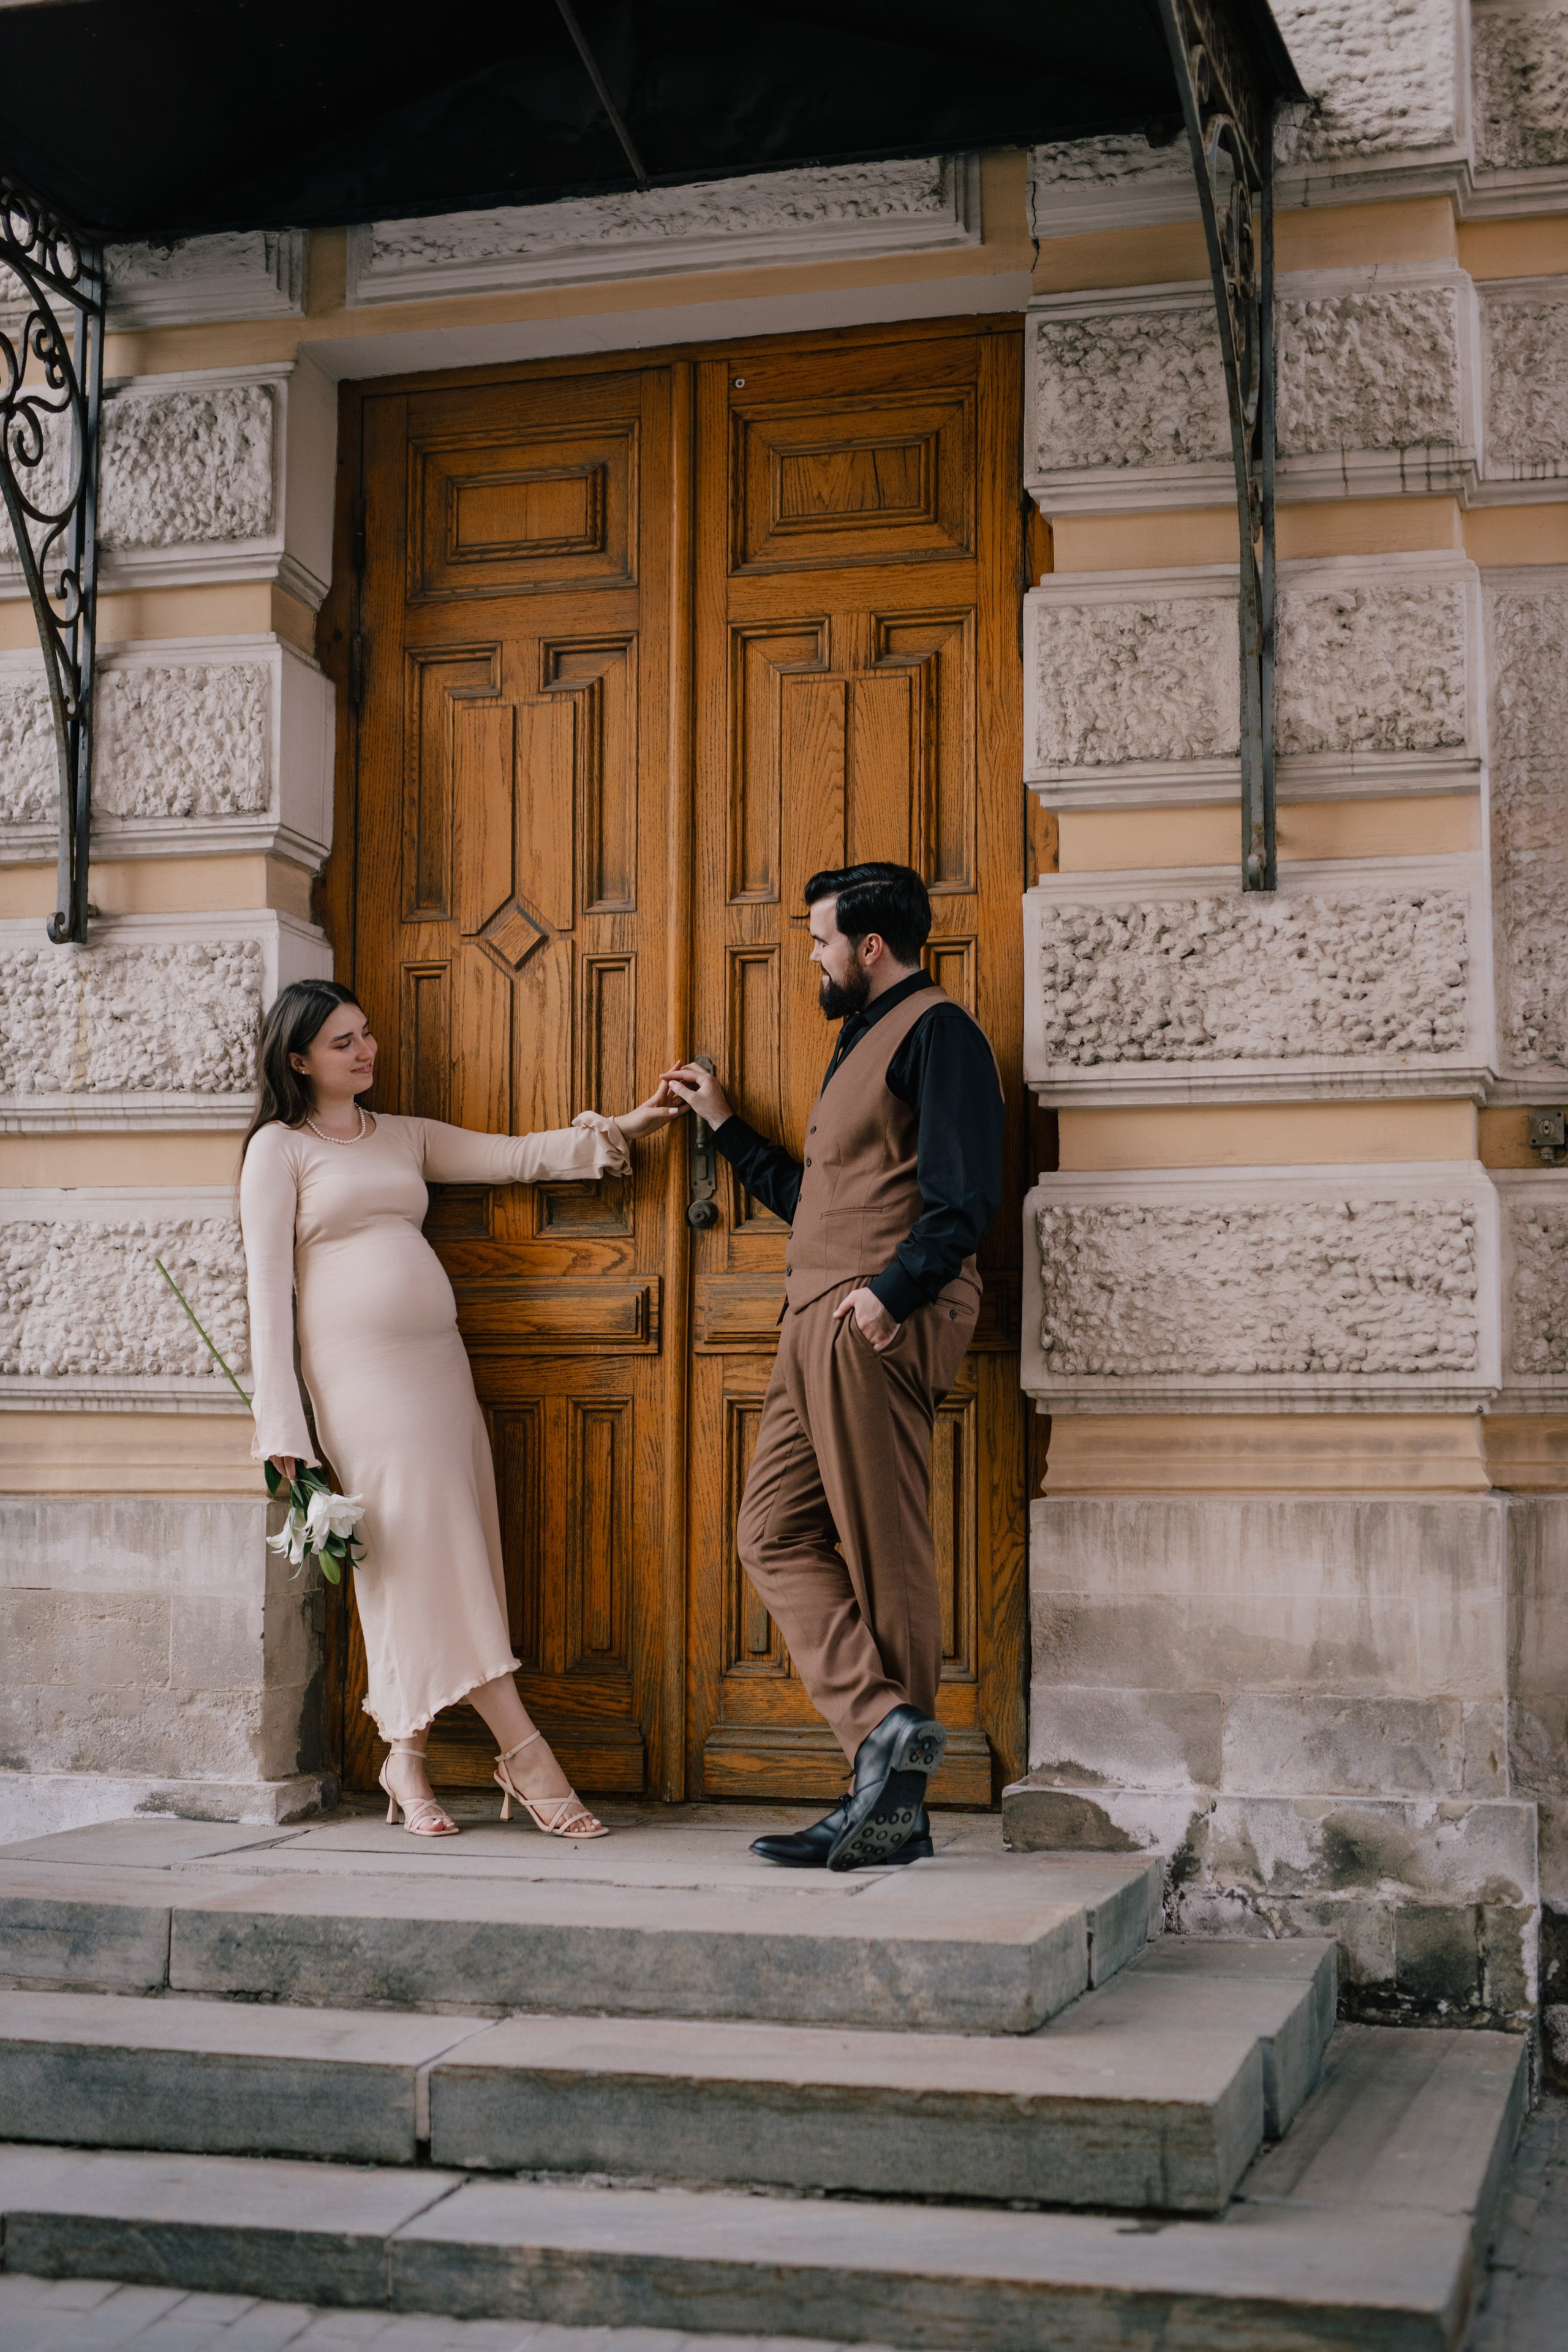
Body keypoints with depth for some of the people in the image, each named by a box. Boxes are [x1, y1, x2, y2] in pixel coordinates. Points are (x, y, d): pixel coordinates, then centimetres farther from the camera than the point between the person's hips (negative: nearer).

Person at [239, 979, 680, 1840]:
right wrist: (282, 1423, -10)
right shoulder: (279, 1149, 3)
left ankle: (407, 1757, 9)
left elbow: (518, 1156, 16)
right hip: (358, 1371, -6)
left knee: (444, 1560, 1)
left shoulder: (405, 1137, 20)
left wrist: (618, 1129, 1)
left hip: (438, 1362, 6)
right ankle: (524, 1753, -12)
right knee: (423, 1550, -10)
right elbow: (268, 1284, -3)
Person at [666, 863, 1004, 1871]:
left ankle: (896, 1810, -5)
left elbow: (964, 1196, -16)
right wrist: (725, 1124, 37)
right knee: (777, 1534, 1)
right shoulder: (864, 1041, 27)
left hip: (878, 1326, -10)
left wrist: (890, 1292, -24)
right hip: (818, 1325, 10)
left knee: (884, 1556, -8)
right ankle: (886, 1725, -5)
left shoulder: (935, 1031, -4)